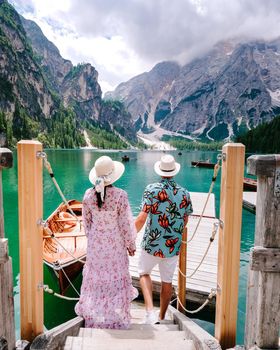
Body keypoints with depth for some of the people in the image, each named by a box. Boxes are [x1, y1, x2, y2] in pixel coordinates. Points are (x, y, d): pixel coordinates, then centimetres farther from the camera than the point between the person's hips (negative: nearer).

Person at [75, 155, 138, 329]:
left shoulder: (88, 195, -11)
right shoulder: (120, 195, -22)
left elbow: (86, 222, 1)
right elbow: (126, 224, -15)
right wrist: (131, 244, 0)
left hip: (95, 244, 3)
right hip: (115, 244, -3)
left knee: (96, 278, 20)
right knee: (116, 279, 15)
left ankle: (94, 317, 38)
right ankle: (116, 319, 33)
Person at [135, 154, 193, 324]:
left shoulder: (152, 189, -13)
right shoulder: (184, 193, -1)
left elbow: (142, 218, -18)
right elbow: (185, 222, 8)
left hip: (152, 244, -3)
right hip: (173, 246, 3)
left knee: (144, 273, 19)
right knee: (167, 281, 18)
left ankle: (150, 312, 4)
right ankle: (162, 317, 34)